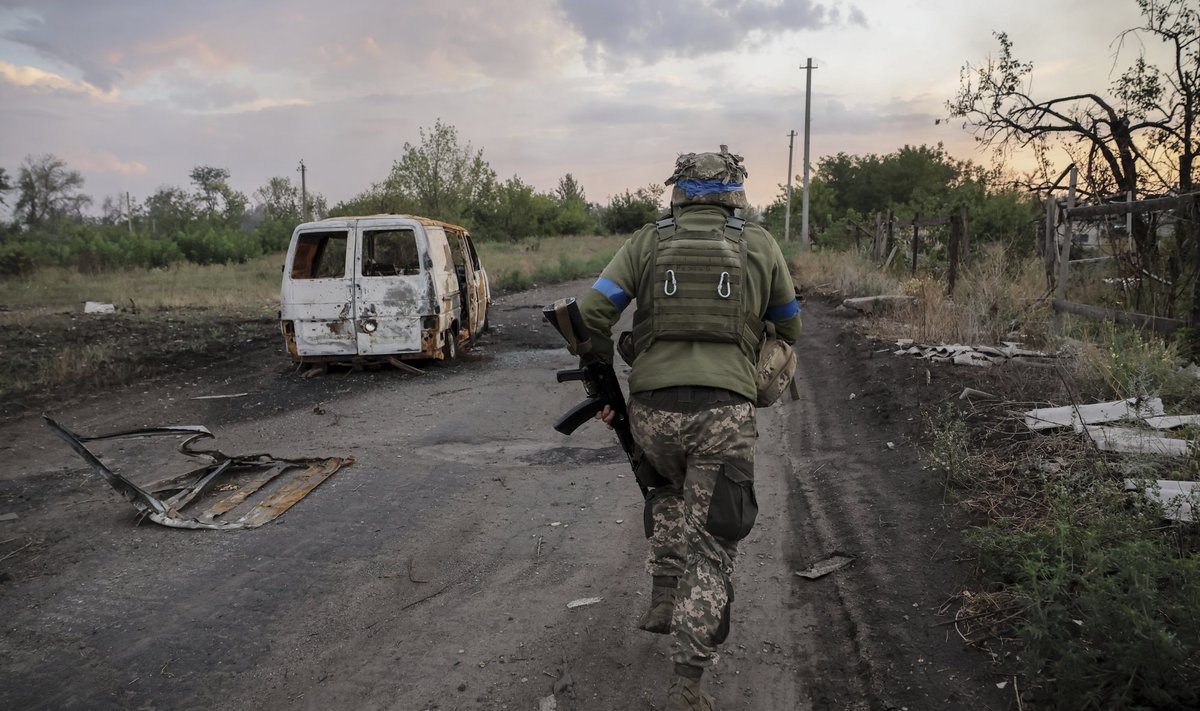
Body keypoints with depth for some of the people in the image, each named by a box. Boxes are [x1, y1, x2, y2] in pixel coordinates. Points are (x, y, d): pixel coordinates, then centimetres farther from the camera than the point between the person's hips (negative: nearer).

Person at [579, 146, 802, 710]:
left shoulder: (647, 242, 8)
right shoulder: (759, 245, 9)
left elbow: (592, 313, -1)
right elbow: (789, 329, 19)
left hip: (651, 409, 2)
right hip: (725, 414, -1)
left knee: (669, 494, 33)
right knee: (711, 544, 6)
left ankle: (663, 601, 31)